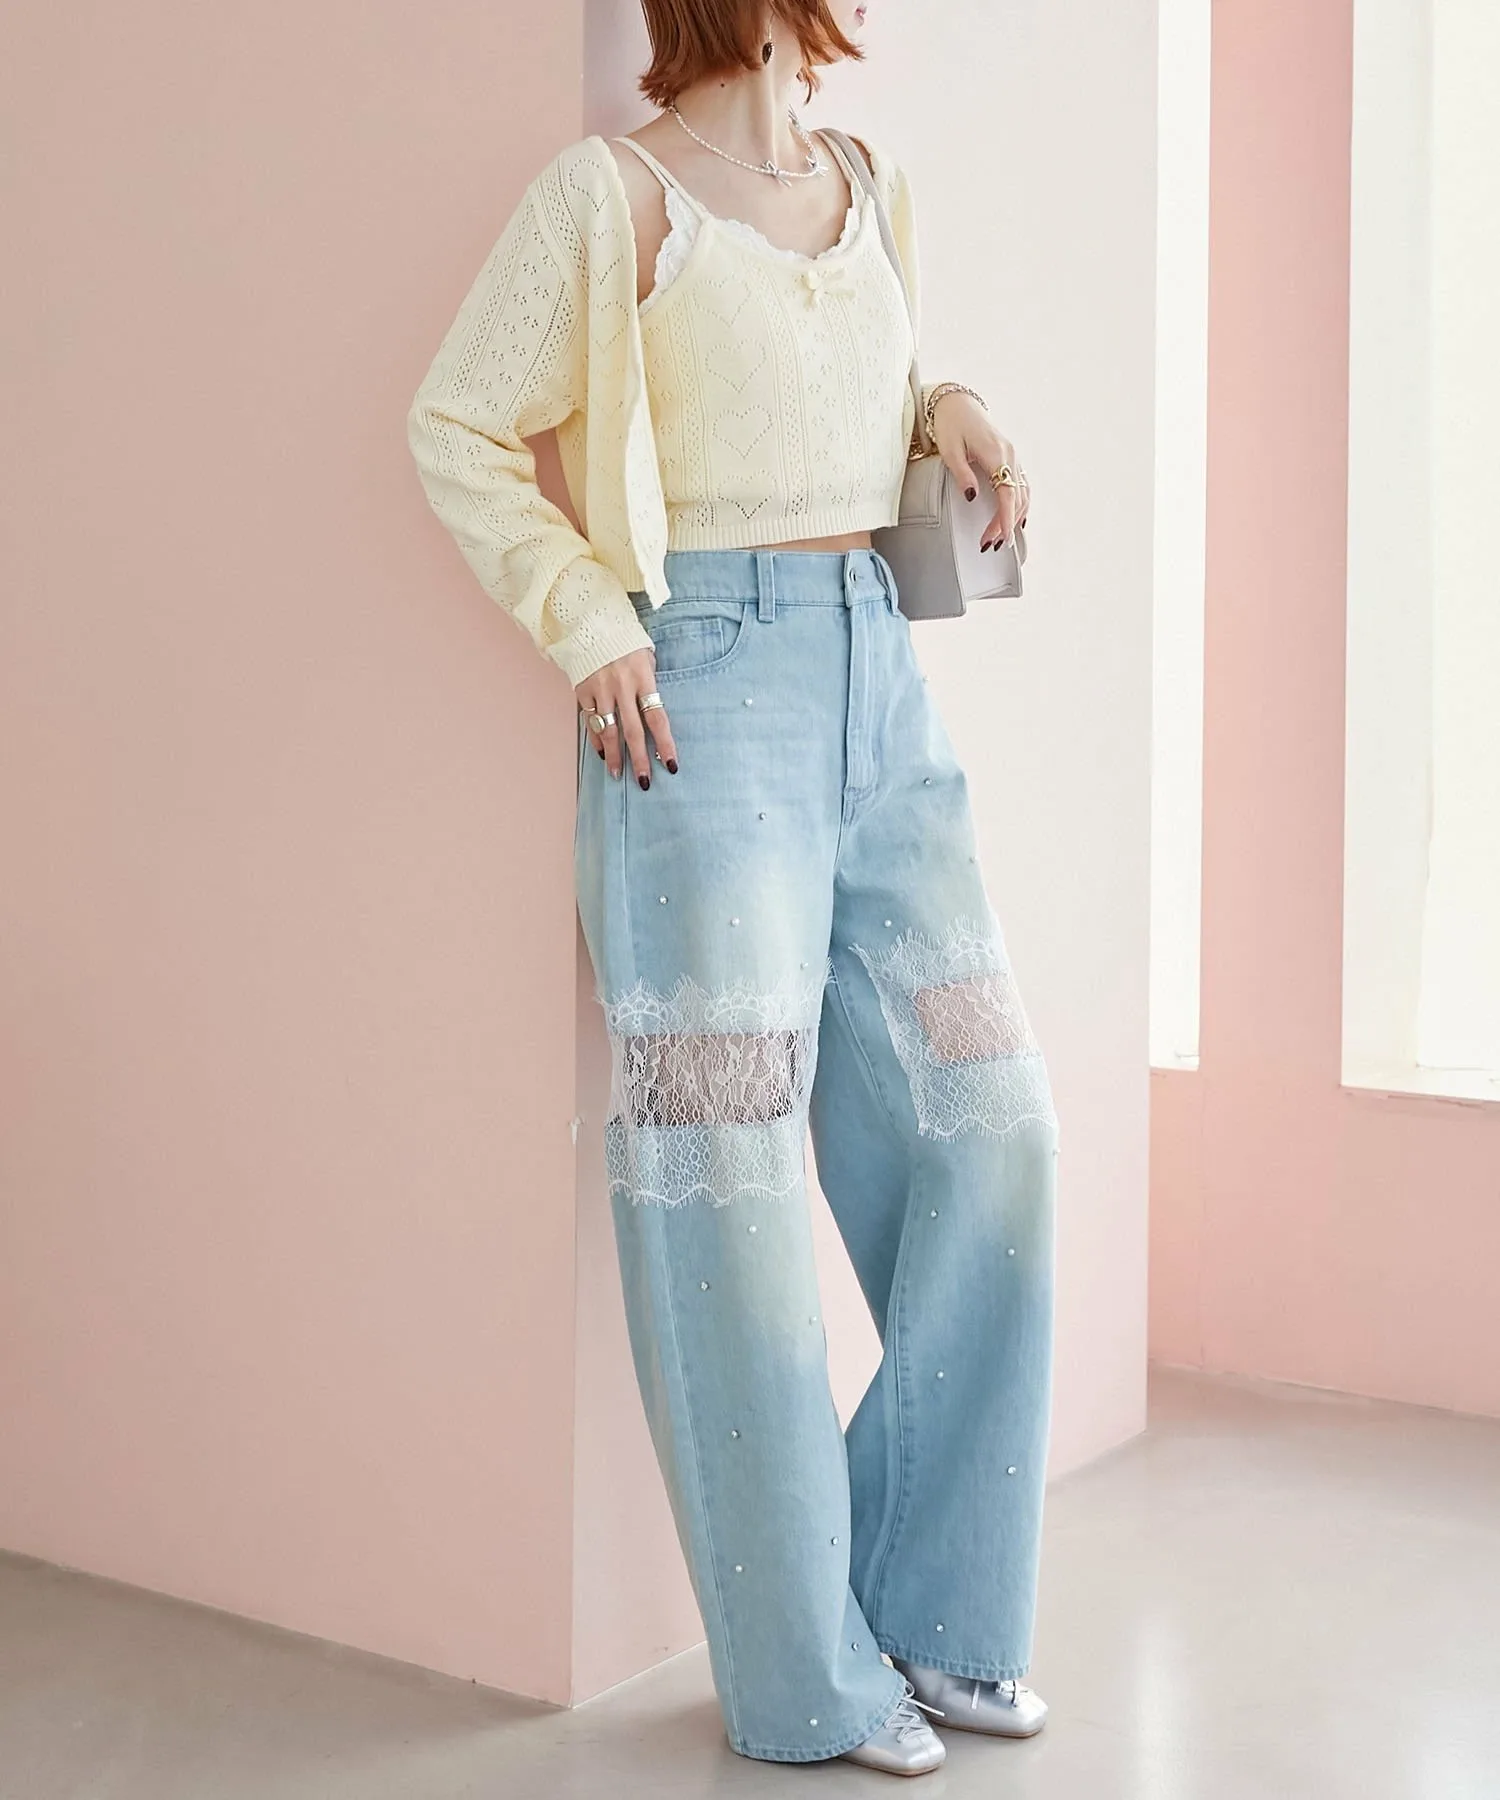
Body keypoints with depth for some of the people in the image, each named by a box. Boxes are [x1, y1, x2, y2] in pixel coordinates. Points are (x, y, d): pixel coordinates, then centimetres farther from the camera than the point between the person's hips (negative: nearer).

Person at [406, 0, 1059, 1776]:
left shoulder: (863, 185, 16)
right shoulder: (610, 190, -3)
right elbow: (460, 430, -1)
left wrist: (946, 410, 10)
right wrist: (589, 622, -11)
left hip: (880, 679, 7)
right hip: (706, 688, -7)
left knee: (988, 1133, 4)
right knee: (732, 1179, -3)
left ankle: (928, 1603, 19)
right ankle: (805, 1672, 10)